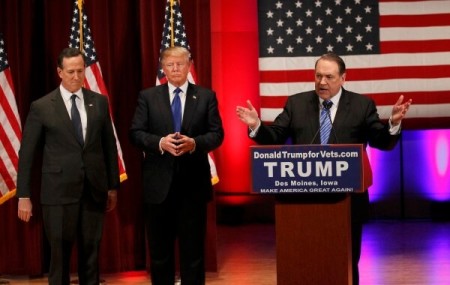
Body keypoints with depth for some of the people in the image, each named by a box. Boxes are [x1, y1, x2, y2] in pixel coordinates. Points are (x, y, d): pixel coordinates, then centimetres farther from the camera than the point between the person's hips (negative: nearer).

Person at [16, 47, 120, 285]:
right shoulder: (41, 107, -2)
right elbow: (26, 154, -1)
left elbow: (109, 146, 11)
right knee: (60, 255, 3)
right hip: (59, 192, -2)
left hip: (94, 190, 3)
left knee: (91, 254, 9)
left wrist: (113, 186, 10)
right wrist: (24, 195, -3)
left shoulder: (99, 102, 7)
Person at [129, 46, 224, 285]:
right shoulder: (148, 96, 5)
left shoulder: (206, 96, 6)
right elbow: (135, 133, -1)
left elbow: (217, 134, 0)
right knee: (159, 248, 8)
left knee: (193, 247, 6)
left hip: (193, 182, 0)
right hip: (159, 182, 0)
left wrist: (194, 143, -19)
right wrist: (160, 142, -19)